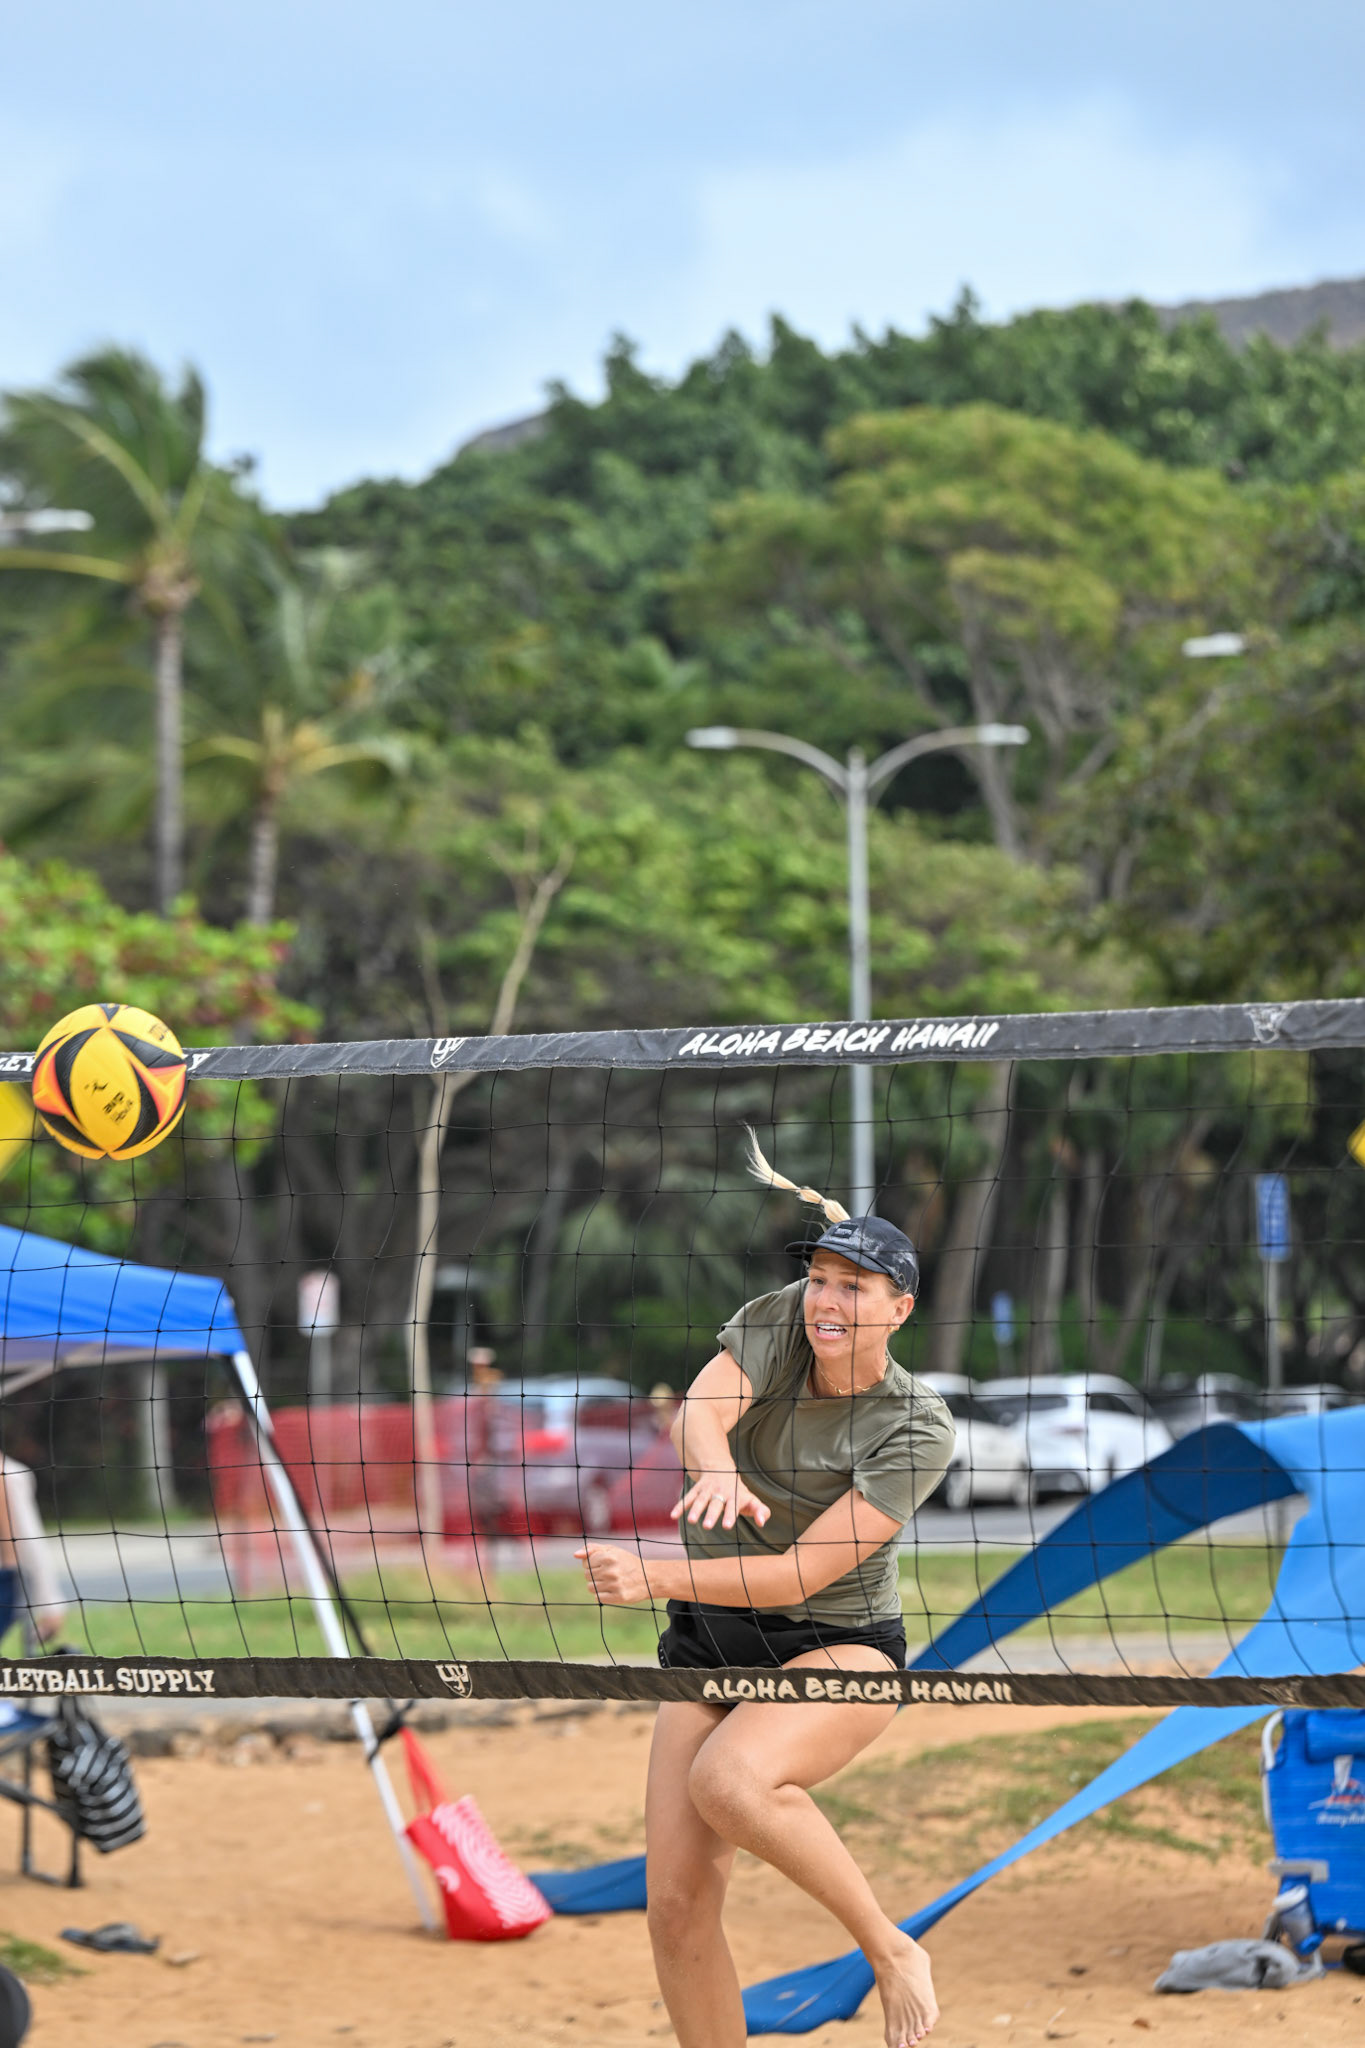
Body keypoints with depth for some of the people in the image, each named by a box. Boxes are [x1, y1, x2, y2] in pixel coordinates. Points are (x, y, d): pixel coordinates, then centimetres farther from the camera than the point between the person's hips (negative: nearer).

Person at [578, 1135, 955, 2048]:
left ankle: (891, 1947, -17)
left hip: (838, 1648, -5)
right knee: (677, 1907, -6)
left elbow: (803, 1572, -23)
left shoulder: (917, 1429, -18)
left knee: (728, 1778, -35)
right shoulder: (778, 1319, -5)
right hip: (707, 1642, 5)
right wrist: (715, 1470, -46)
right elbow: (698, 1412, -22)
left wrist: (653, 1576, -31)